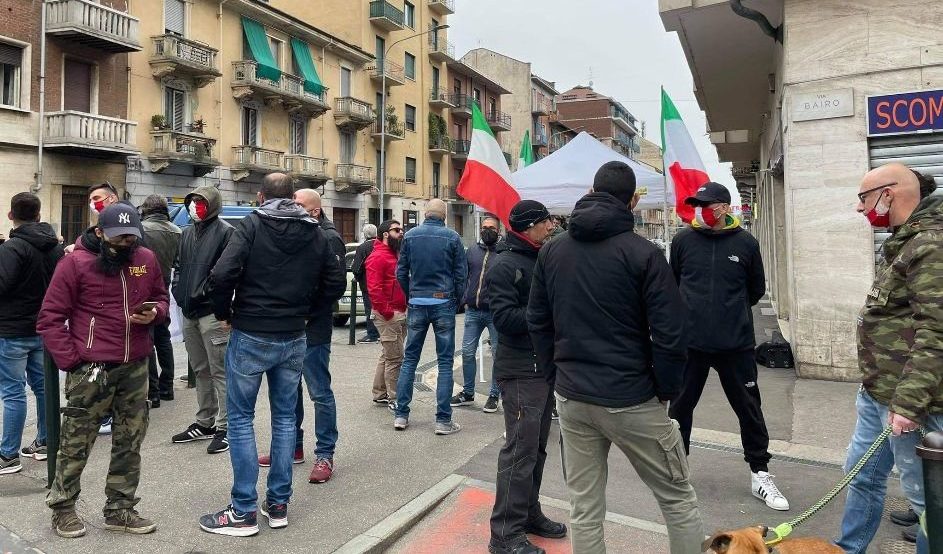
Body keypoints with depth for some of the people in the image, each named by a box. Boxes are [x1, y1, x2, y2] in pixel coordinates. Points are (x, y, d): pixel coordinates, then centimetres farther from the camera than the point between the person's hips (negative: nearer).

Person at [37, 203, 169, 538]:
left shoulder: (146, 259, 5)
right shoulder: (75, 262, -7)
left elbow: (161, 298, 17)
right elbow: (50, 318, -6)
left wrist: (155, 312, -7)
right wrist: (71, 361, -12)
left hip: (136, 368, 5)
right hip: (91, 369, -4)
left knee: (130, 442, 12)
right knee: (76, 443, 6)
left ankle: (119, 509, 26)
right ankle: (62, 508, 26)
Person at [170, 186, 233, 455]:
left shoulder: (225, 232, -7)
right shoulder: (187, 233, 18)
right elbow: (179, 266, 23)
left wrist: (206, 291, -17)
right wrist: (178, 290, 8)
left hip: (212, 312, -8)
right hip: (188, 312, 8)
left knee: (219, 371, -5)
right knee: (200, 370, 16)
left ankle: (224, 428, 1)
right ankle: (204, 423, 26)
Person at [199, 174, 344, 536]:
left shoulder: (252, 225, -8)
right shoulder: (314, 233, 4)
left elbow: (222, 275, -19)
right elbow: (335, 283, 6)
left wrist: (224, 313, -3)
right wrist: (304, 310, 12)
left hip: (250, 337, -4)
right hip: (294, 339, 4)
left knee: (241, 418, 7)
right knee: (285, 418, 13)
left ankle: (244, 512, 10)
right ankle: (278, 505, 21)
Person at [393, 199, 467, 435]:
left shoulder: (410, 236, 2)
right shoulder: (452, 237, -5)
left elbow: (401, 272, 5)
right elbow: (461, 274, -2)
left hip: (417, 304, 2)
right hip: (444, 303, -2)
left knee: (410, 359, 11)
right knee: (445, 362, 3)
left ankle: (401, 415, 14)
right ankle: (443, 420, 5)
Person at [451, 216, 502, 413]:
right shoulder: (471, 251, 10)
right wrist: (464, 300, 6)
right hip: (473, 311, 4)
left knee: (498, 354, 4)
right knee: (467, 352, 7)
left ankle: (494, 396, 17)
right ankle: (467, 393, 22)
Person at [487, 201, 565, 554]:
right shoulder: (505, 266, -12)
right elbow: (505, 319, -21)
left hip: (546, 366, 9)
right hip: (520, 371, -9)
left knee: (537, 448, 17)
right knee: (520, 450, -6)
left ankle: (529, 513, 31)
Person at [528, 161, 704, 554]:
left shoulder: (551, 251, 4)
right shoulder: (642, 253, -12)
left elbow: (537, 321, 8)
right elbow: (669, 332, -14)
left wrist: (556, 374, 14)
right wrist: (667, 389, -1)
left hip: (570, 398, 5)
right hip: (630, 400, -5)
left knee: (584, 510, 14)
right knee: (678, 499, 14)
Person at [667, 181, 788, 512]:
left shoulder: (745, 243, -3)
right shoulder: (683, 241, -1)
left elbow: (757, 289, 11)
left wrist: (734, 311, 11)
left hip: (736, 344, 0)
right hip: (689, 342, 1)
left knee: (749, 409, 10)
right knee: (680, 407, 10)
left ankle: (760, 475, 26)